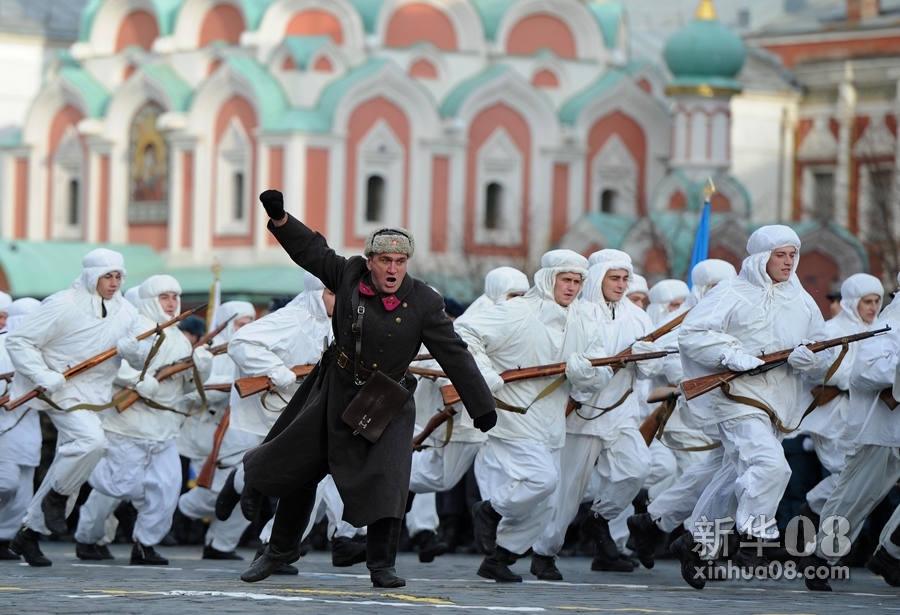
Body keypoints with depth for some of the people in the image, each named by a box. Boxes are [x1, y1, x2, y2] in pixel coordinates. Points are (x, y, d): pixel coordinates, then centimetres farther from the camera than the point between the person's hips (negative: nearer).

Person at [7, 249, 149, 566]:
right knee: (92, 440, -29)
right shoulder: (63, 305, -12)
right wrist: (43, 377, -24)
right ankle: (57, 497, -6)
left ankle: (29, 533, 19)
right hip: (61, 390, -7)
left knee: (68, 466, 8)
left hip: (91, 397, 7)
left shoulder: (125, 312, 6)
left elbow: (143, 358, 8)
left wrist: (133, 349, -16)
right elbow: (18, 341, -12)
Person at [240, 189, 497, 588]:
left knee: (386, 481, -14)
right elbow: (311, 249, 3)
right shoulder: (349, 276, -10)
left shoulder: (423, 303, -15)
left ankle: (382, 565, 1)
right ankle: (281, 549, 31)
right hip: (336, 394, 3)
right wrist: (279, 218, -12)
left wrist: (482, 407, -12)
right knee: (297, 467, 12)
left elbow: (455, 356, -12)